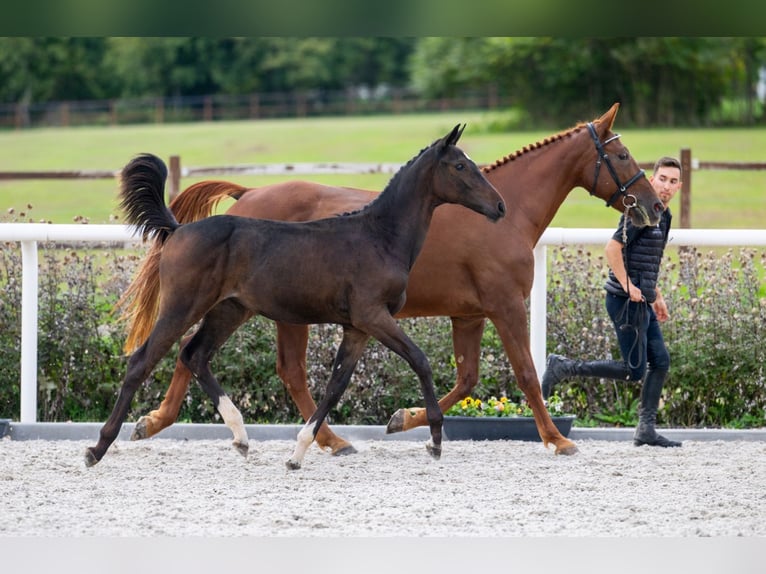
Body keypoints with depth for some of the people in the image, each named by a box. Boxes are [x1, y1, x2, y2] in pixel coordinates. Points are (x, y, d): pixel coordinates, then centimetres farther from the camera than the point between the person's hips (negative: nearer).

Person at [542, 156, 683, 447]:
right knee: (634, 370, -7)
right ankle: (562, 368, -1)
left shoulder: (663, 216, 15)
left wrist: (657, 296, 23)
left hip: (642, 303, 10)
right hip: (627, 302, -10)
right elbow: (613, 248, -23)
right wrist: (628, 287, -22)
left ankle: (646, 429, 12)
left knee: (660, 362, 8)